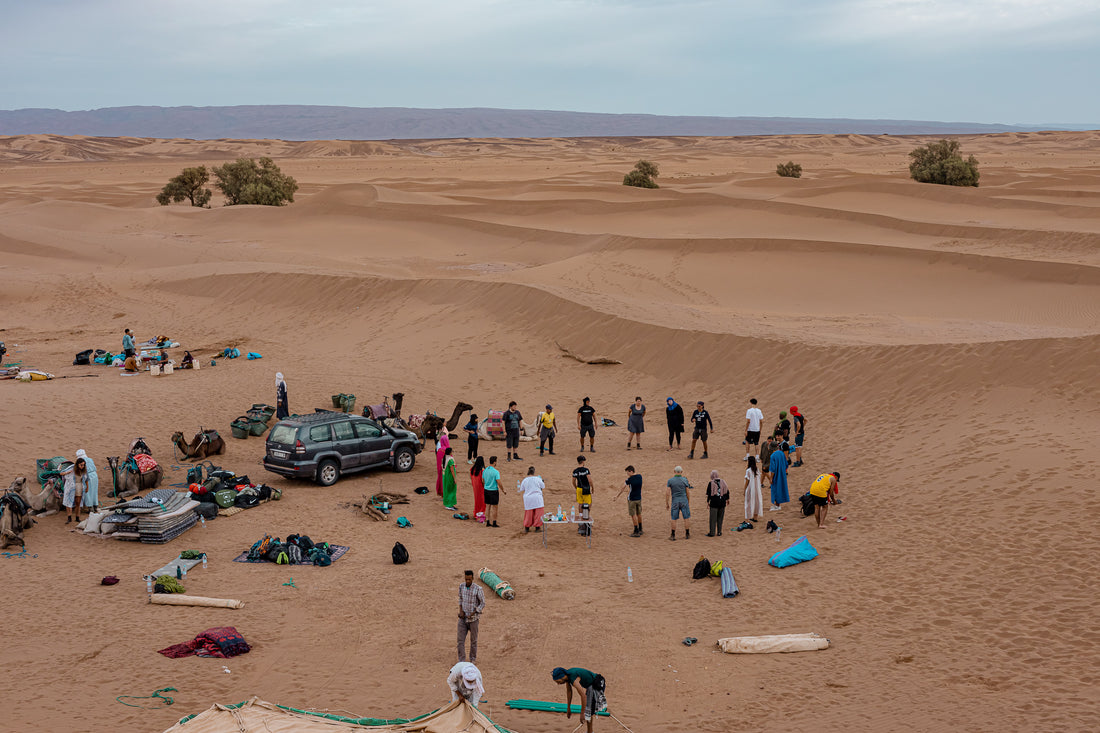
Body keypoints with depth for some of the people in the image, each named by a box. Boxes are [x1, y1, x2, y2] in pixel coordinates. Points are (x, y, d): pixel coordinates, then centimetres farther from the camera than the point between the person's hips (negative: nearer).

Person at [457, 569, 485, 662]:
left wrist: (472, 614, -17)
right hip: (463, 618, 3)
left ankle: (473, 658, 31)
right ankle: (461, 661, 8)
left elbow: (483, 604, -8)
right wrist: (461, 611, -2)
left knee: (473, 640, 11)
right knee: (460, 640, -1)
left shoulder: (478, 589, -16)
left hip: (473, 619, -3)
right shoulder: (461, 586, -3)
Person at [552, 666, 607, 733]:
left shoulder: (574, 680, -31)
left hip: (597, 685, -9)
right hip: (591, 685, 9)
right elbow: (569, 692, 9)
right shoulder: (566, 675, -4)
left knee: (588, 708, -7)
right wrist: (568, 708, 15)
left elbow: (583, 696, -32)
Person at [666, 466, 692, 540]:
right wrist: (689, 502, 13)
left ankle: (673, 536, 8)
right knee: (686, 519, 8)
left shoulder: (670, 481, -3)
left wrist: (667, 503, 3)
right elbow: (688, 493, 1)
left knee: (674, 519, 6)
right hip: (684, 501, 0)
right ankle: (687, 535, 12)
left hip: (675, 501, 0)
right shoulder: (685, 480, -3)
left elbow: (667, 493, -5)